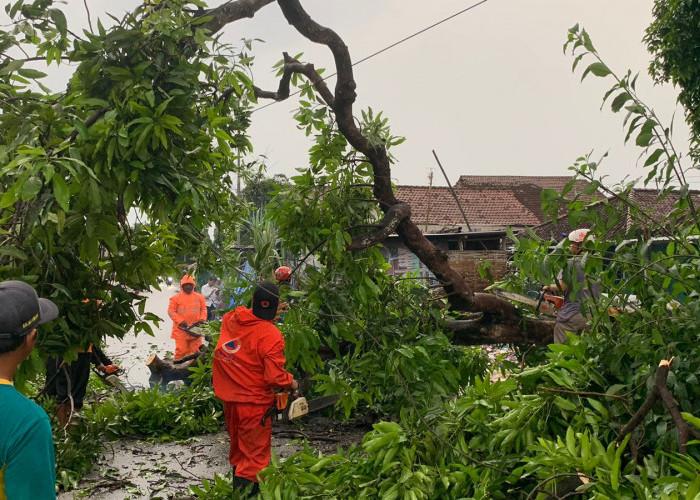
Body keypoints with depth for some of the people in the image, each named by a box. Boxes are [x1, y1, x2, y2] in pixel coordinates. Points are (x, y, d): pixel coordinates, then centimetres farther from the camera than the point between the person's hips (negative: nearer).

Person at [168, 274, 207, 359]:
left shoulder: (199, 297, 8)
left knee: (195, 350, 8)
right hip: (181, 329, -3)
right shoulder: (176, 298, -1)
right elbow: (171, 311, -4)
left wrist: (202, 319, -6)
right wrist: (181, 321, -14)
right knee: (181, 351, -3)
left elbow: (203, 309, 12)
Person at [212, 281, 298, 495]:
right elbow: (275, 376, -23)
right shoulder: (271, 336, -23)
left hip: (228, 396, 7)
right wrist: (293, 384, -4)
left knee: (237, 446, 24)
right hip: (253, 402, -7)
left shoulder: (232, 318, -5)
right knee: (254, 456, 3)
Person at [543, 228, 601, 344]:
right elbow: (598, 290, 14)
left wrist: (548, 287, 3)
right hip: (591, 316, 5)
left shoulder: (570, 263, -9)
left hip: (571, 314, -5)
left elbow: (561, 287, -16)